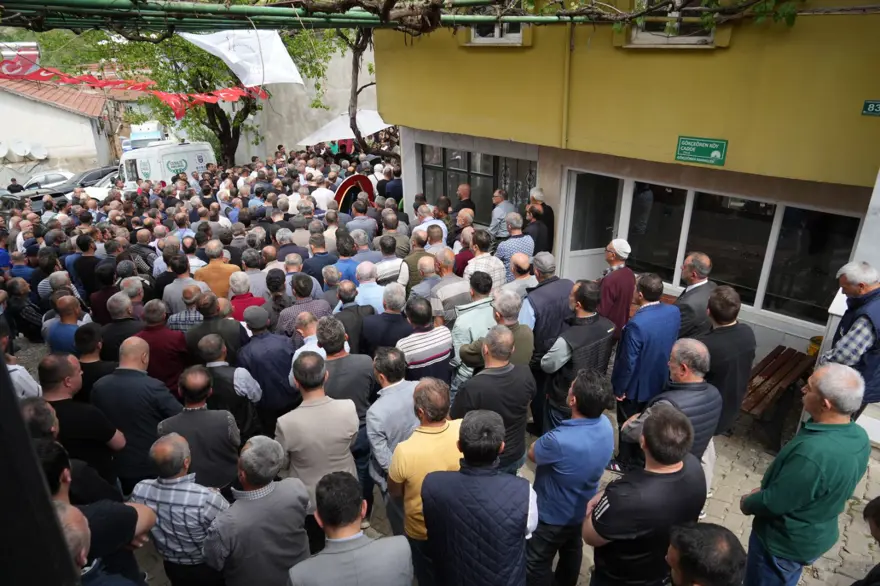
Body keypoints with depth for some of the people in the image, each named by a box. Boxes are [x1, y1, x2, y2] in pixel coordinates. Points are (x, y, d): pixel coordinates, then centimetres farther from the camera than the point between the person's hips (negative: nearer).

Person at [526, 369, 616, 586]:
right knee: (572, 552, 33)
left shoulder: (559, 440, -42)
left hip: (551, 515, -7)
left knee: (536, 565, 18)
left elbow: (532, 453, -19)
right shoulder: (606, 425, -20)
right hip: (582, 509, 7)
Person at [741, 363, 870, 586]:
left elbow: (774, 503, -28)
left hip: (785, 542, -7)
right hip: (818, 535, 7)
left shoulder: (812, 453, -41)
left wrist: (747, 503, -6)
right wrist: (766, 488, 8)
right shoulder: (859, 436, -11)